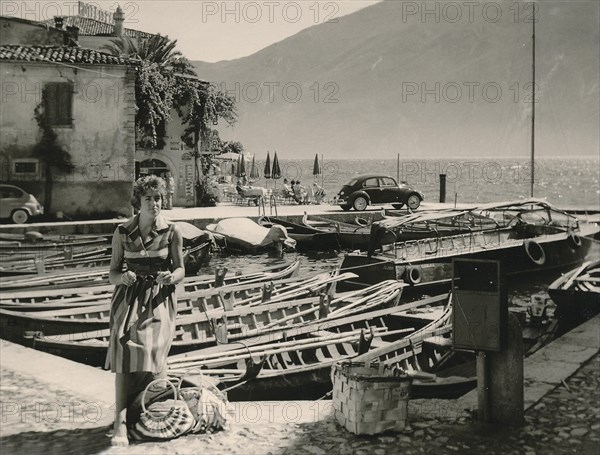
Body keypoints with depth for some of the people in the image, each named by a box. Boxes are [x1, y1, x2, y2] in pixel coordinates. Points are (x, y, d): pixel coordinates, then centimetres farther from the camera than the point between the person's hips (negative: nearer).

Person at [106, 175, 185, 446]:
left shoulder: (171, 232, 1)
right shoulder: (122, 232, 4)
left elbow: (181, 270, 6)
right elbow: (112, 273, 7)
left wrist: (170, 277, -17)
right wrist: (123, 277, -16)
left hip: (159, 299, 0)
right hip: (129, 298, 1)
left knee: (151, 351, -14)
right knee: (125, 349, -18)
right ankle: (121, 422, -19)